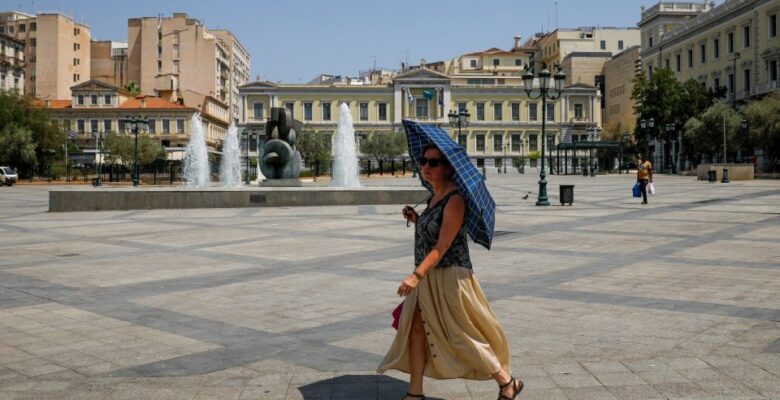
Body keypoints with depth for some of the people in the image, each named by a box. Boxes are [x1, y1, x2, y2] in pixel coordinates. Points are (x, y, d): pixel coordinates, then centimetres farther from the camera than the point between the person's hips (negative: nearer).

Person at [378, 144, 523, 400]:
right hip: (428, 277, 9)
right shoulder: (434, 197, 10)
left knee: (463, 336, 1)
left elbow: (442, 246, -24)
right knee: (416, 330, 6)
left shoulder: (454, 200, -17)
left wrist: (416, 275, -32)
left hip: (450, 276, -9)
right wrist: (416, 220, 2)